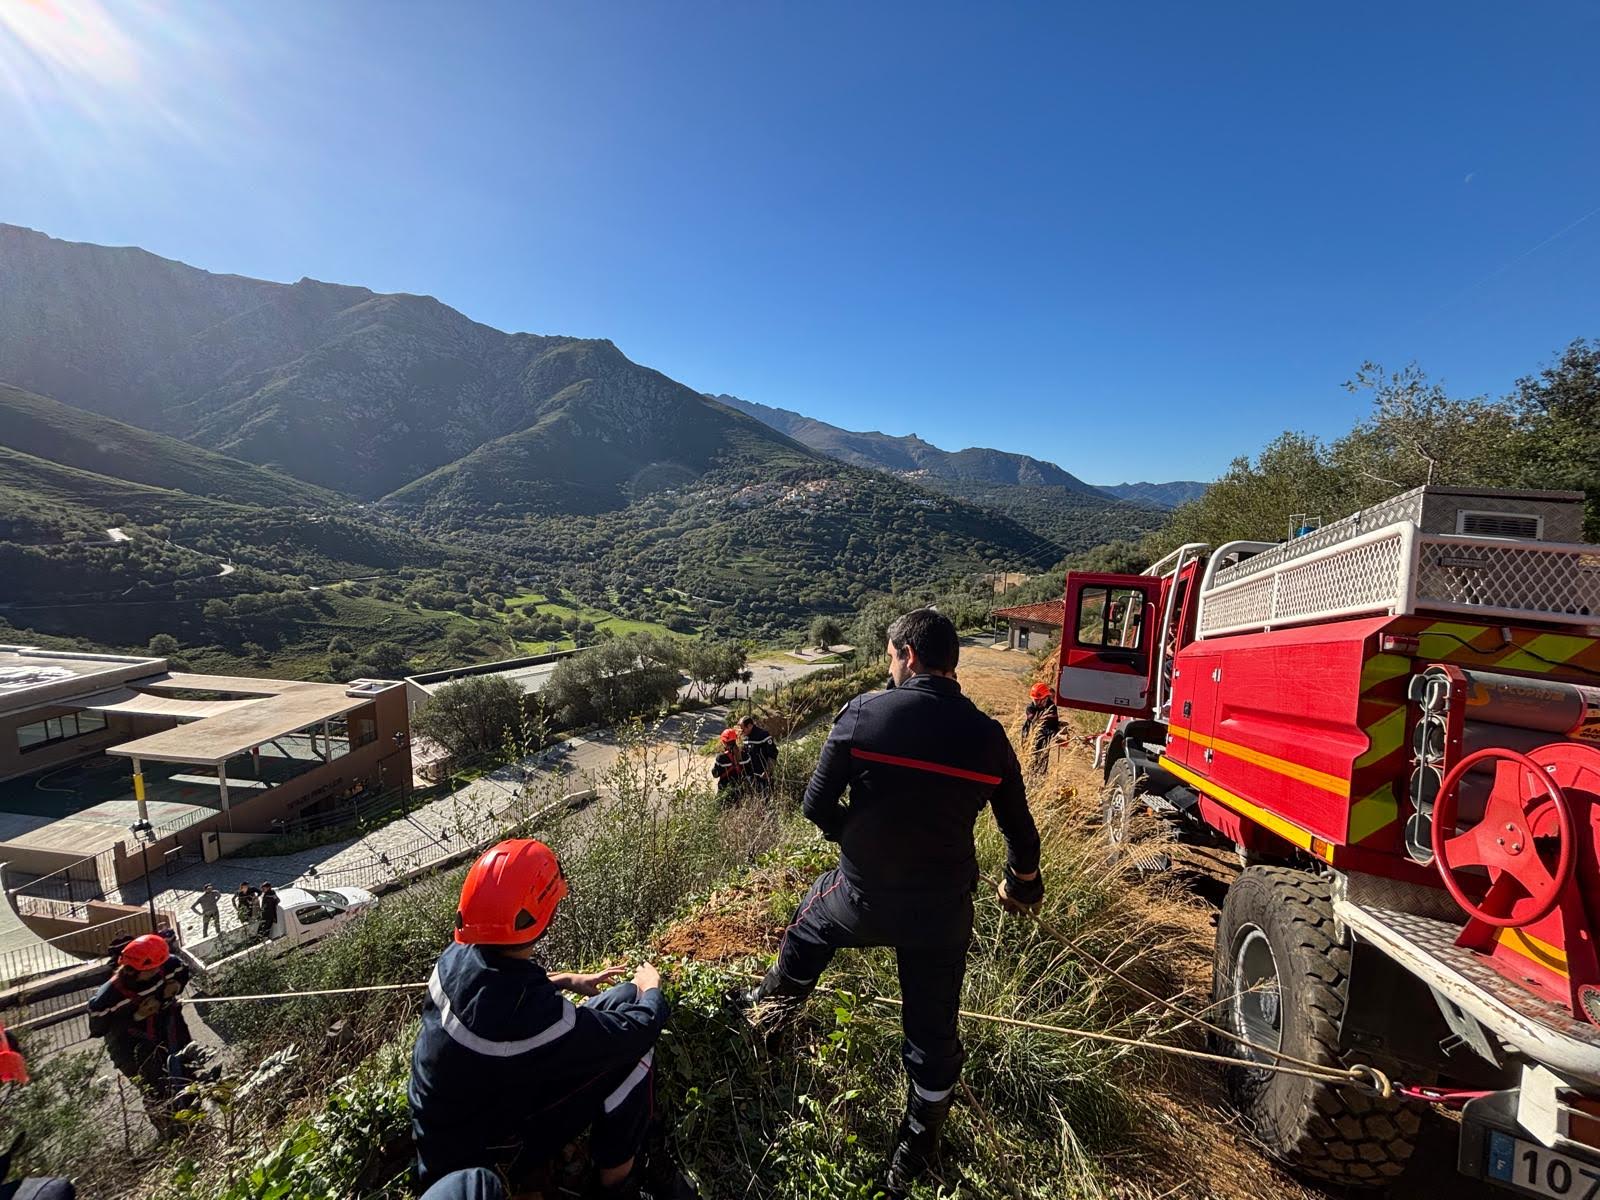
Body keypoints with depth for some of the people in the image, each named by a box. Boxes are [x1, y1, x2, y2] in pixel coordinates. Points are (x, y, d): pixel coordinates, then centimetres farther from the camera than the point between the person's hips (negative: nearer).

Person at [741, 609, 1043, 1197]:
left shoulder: (864, 712, -17)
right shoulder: (987, 735, -8)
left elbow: (817, 806, -13)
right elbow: (1021, 833, 2)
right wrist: (1022, 884, 23)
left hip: (863, 898, -1)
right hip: (943, 909, 1)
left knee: (812, 916, 32)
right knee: (932, 1032, 21)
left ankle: (771, 1007, 54)